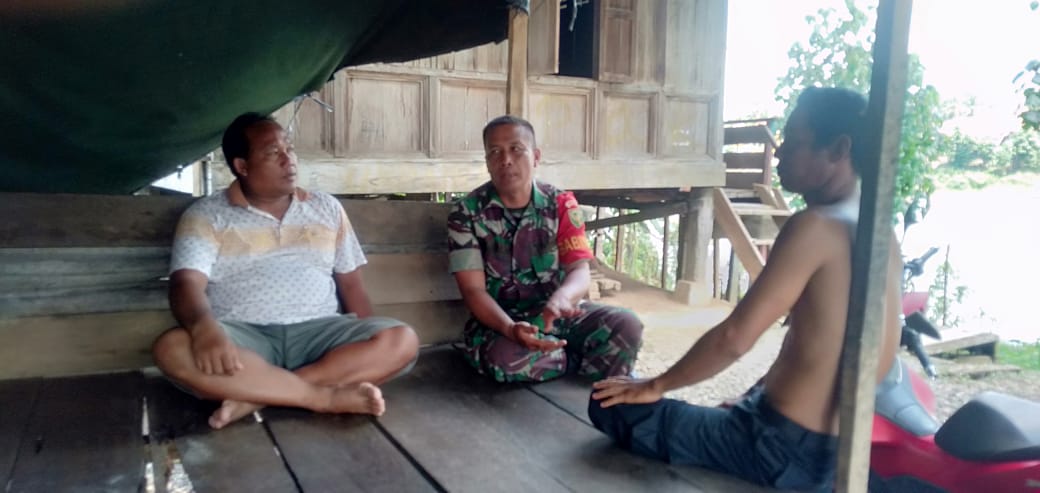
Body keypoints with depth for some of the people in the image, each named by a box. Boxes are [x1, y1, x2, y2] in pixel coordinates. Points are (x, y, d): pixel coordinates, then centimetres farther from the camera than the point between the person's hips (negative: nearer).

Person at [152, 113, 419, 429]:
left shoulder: (327, 208, 15)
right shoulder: (206, 216, 5)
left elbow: (350, 284, 15)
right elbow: (187, 283, -10)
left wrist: (369, 349, 1)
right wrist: (205, 328, -33)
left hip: (318, 332, 2)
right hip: (245, 336, -2)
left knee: (400, 340, -24)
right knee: (172, 349, -33)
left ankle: (256, 394, -26)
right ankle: (328, 397, -28)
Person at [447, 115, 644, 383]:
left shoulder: (561, 203, -1)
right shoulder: (466, 214, -8)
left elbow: (580, 270, -10)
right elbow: (473, 290, -13)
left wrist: (562, 297, -36)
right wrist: (511, 328, -34)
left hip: (556, 313, 2)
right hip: (499, 320, -1)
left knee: (625, 324, -25)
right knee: (507, 359, -36)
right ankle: (588, 359, -8)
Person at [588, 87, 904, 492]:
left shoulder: (815, 227, -21)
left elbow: (734, 338, -23)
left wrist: (655, 386, -8)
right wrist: (753, 398, 20)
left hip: (786, 449, -9)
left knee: (610, 406, -4)